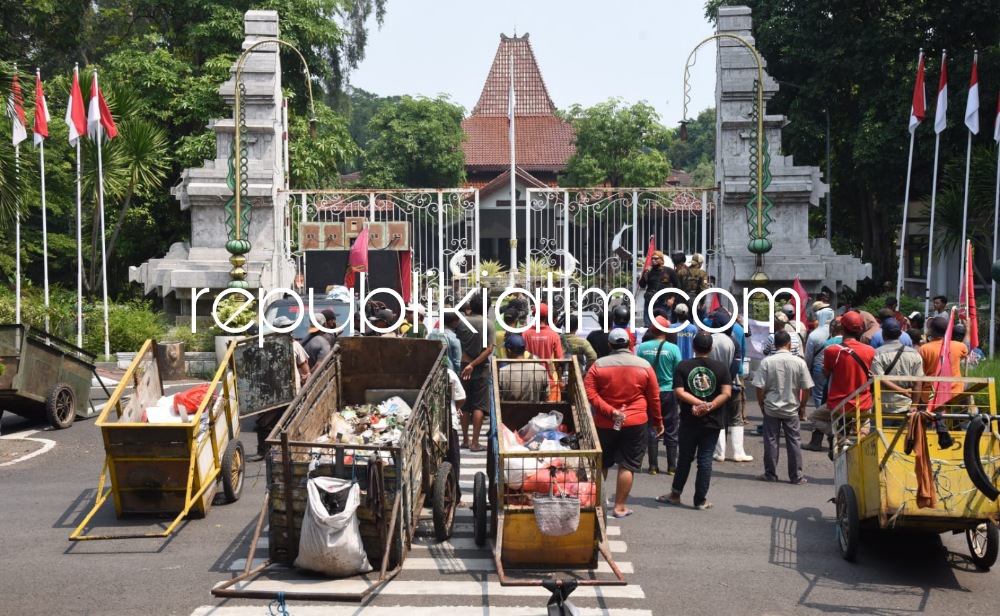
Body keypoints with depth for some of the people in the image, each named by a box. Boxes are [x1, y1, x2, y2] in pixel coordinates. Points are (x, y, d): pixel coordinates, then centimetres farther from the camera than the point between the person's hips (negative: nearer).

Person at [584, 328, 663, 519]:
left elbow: (589, 393, -12)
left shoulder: (599, 365, -4)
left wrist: (610, 411, -15)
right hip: (635, 424, -1)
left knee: (601, 464, 16)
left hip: (604, 424, 1)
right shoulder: (644, 366, -2)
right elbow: (654, 397, 3)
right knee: (627, 465, 4)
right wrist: (657, 421, 14)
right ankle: (619, 507, 5)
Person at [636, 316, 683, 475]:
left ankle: (653, 466, 8)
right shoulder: (673, 348, -10)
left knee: (651, 429, 8)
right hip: (668, 392, -1)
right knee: (670, 431, 8)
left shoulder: (642, 347, -5)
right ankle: (671, 466, 11)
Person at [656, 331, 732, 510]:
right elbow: (726, 393, -11)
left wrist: (699, 404, -15)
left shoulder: (683, 366, -4)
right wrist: (709, 406, -16)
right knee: (705, 459, 4)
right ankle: (700, 500, 6)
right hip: (712, 422, 0)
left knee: (685, 458, 13)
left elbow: (679, 392, -13)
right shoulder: (721, 368, -1)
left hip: (689, 421, 0)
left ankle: (675, 494, 23)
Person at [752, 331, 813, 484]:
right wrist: (802, 407, 9)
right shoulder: (799, 362, -7)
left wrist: (761, 403, 5)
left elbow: (760, 387, -10)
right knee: (793, 442, 7)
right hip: (792, 409, 1)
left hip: (771, 408, -1)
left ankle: (770, 474, 13)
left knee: (770, 441, 8)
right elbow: (806, 388, -3)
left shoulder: (766, 361, -10)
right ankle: (796, 476, 10)